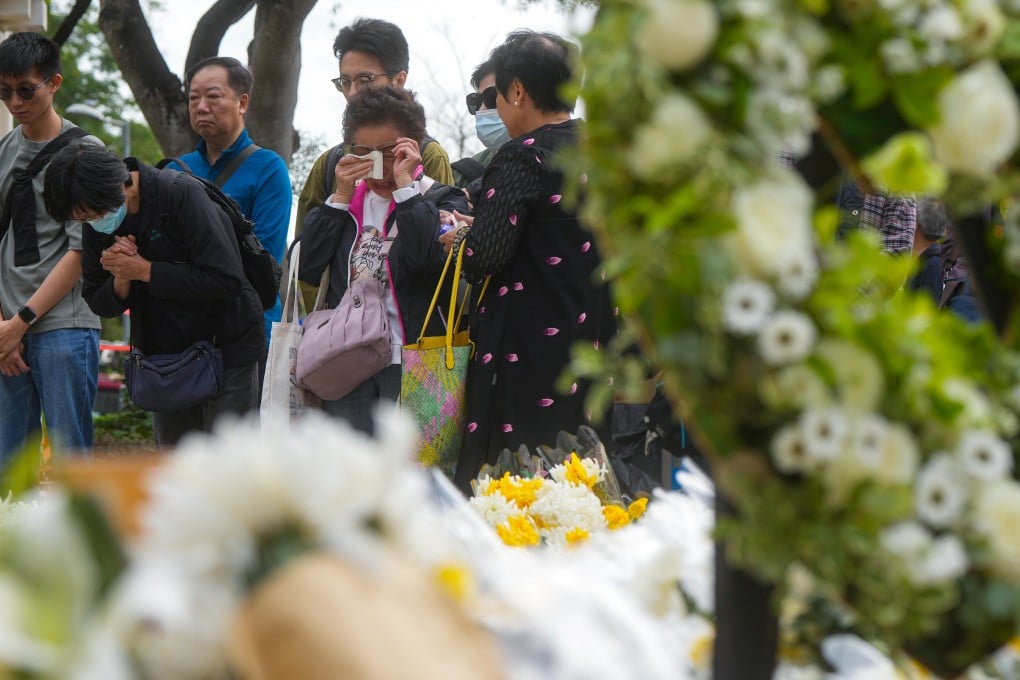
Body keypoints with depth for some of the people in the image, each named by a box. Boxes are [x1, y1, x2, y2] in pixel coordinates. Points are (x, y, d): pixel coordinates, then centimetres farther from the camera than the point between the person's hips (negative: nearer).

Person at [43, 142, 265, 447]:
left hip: (226, 349, -6)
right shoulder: (97, 227, 0)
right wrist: (121, 278, -15)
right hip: (166, 358, 6)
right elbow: (98, 304, 8)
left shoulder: (182, 195, -20)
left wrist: (144, 271, -21)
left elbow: (226, 279, -26)